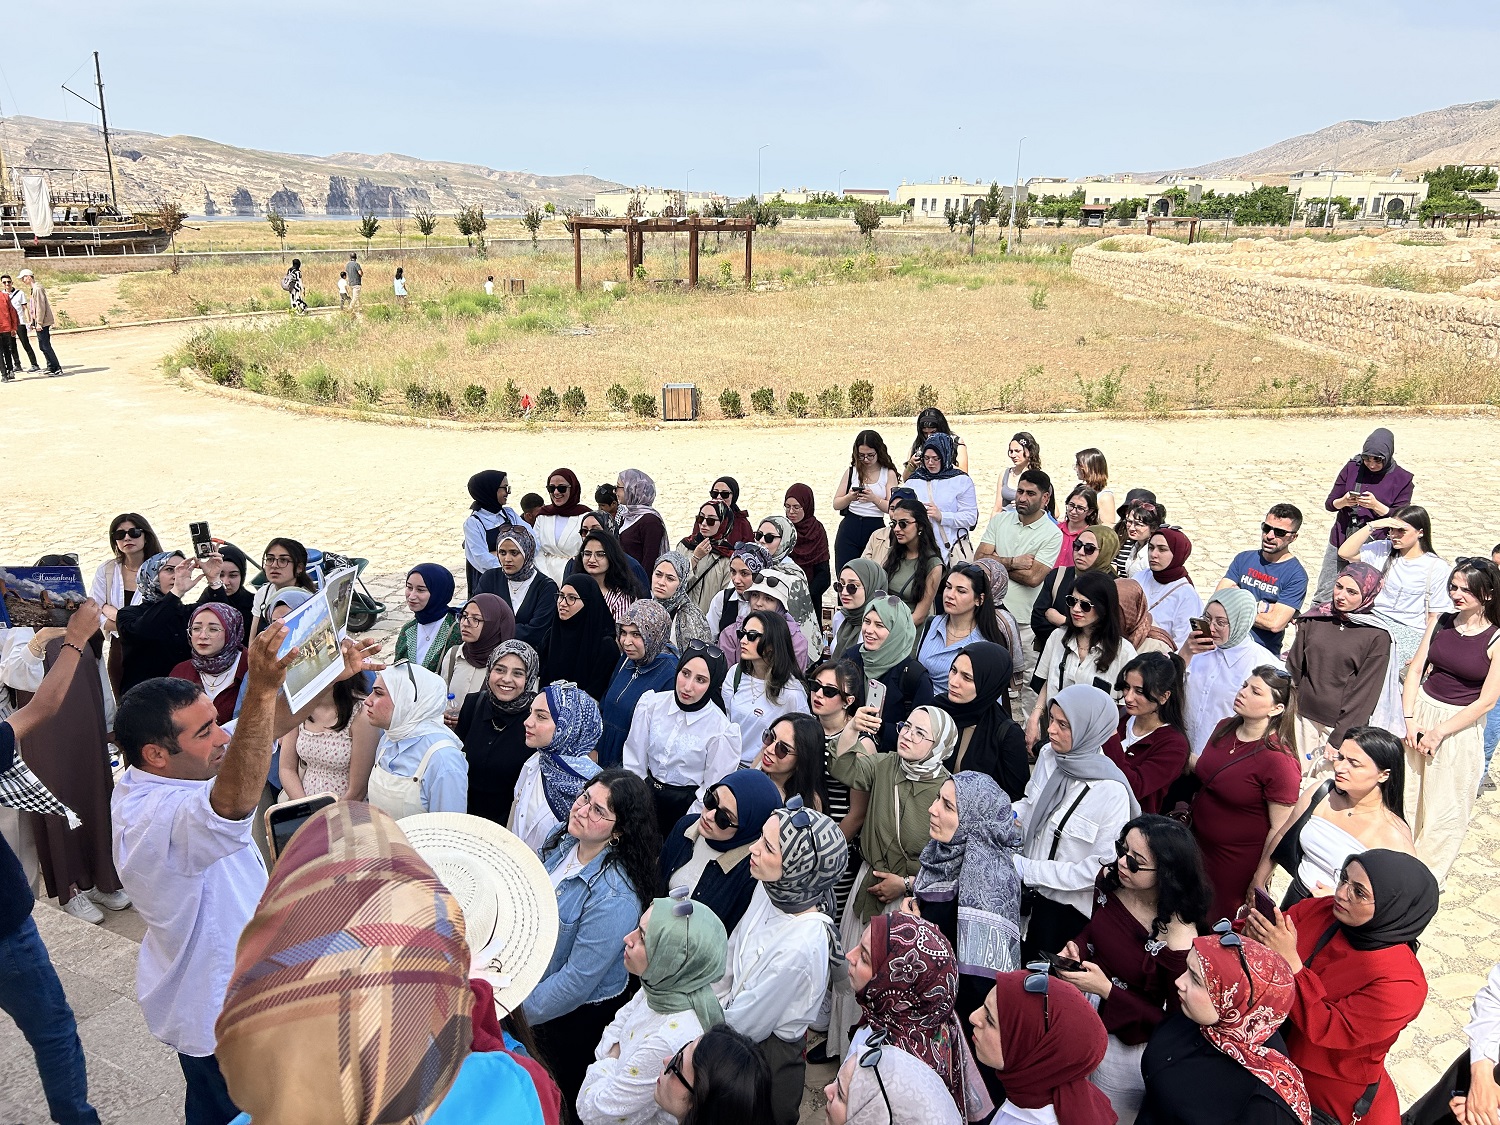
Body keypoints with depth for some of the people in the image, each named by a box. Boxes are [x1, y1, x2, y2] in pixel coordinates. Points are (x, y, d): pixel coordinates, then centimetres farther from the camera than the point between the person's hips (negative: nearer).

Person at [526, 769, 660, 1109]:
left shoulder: (613, 898, -37)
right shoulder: (562, 837, -14)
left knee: (558, 1099, 20)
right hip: (532, 981, 7)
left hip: (577, 1013, -6)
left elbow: (577, 980, -29)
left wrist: (520, 1011, -19)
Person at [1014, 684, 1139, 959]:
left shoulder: (1111, 792, -26)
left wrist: (1028, 869, -22)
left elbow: (1104, 867, -23)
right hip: (1033, 894, 5)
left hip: (1071, 913, -5)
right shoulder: (1048, 755, -8)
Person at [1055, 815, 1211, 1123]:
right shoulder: (1110, 880, -14)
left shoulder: (1179, 940, -32)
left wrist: (1107, 990, -29)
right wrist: (1075, 948, -13)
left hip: (1126, 1047, -5)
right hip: (1078, 1019, 5)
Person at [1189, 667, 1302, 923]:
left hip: (1238, 863, -6)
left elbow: (1280, 829, -20)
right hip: (1199, 843, 6)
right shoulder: (1225, 728, -3)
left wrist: (1259, 882, -15)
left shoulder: (1280, 761, -26)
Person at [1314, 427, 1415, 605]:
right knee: (1323, 597, 6)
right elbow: (1329, 503, 6)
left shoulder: (1402, 480, -2)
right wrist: (1343, 501, -16)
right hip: (1340, 543, 2)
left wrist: (1376, 506, -20)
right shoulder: (1352, 467, 3)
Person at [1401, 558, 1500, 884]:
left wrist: (1439, 732, -13)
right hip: (1420, 712, 4)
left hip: (1461, 727, -4)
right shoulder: (1442, 622, 0)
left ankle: (1429, 874, 27)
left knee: (1445, 805, 8)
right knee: (1404, 792, 12)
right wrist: (1410, 719, -7)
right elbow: (1416, 670, 2)